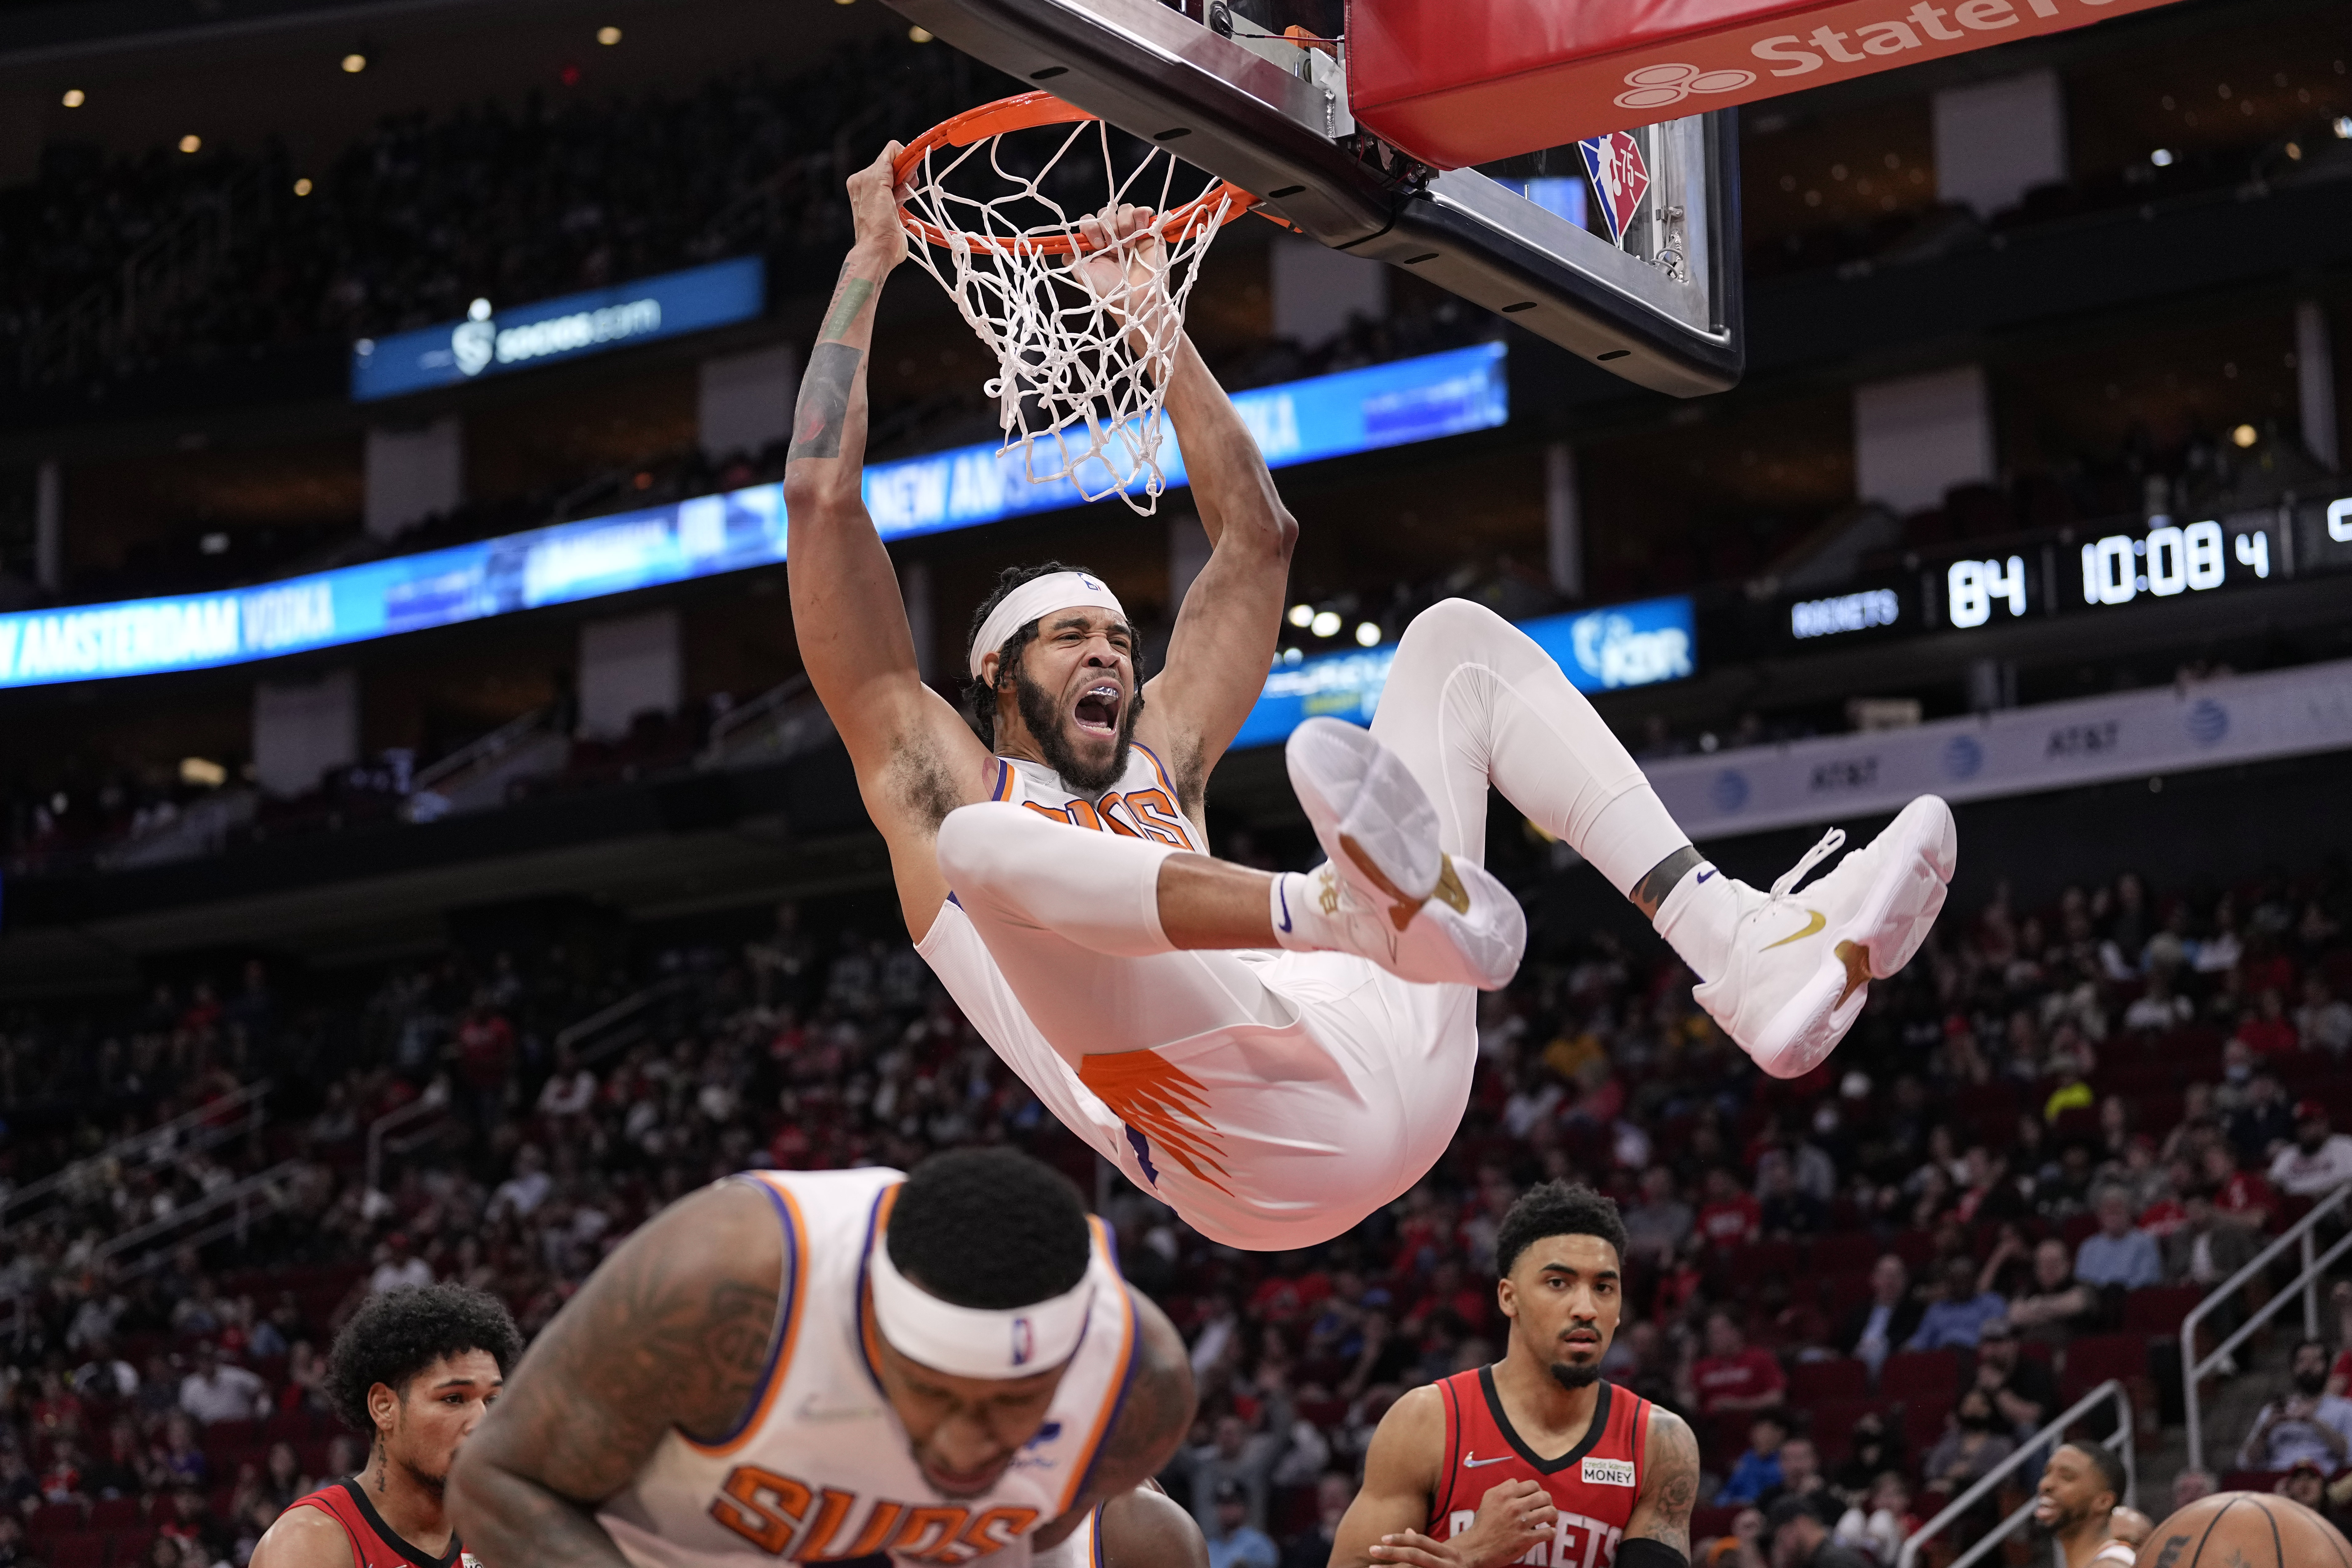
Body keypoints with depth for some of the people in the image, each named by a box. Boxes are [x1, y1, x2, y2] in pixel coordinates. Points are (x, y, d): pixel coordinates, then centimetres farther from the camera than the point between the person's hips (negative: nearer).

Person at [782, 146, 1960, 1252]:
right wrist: (870, 261, 22)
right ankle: (1357, 905, -60)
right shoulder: (936, 778, 22)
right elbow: (822, 494, 17)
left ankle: (1750, 955, -12)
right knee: (983, 846, -30)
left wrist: (1150, 318, 39)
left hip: (1396, 1074, 6)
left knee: (1459, 640, 11)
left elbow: (1256, 534, 41)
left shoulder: (1156, 763, 36)